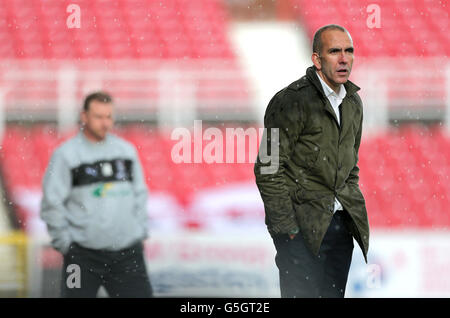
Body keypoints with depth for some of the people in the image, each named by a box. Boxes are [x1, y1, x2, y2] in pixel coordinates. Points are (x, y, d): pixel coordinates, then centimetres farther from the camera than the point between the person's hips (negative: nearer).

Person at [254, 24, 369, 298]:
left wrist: (354, 209, 14)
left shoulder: (354, 102, 13)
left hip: (341, 224, 7)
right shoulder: (291, 101, -11)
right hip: (302, 226, -7)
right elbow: (268, 170, -13)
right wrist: (285, 227, -15)